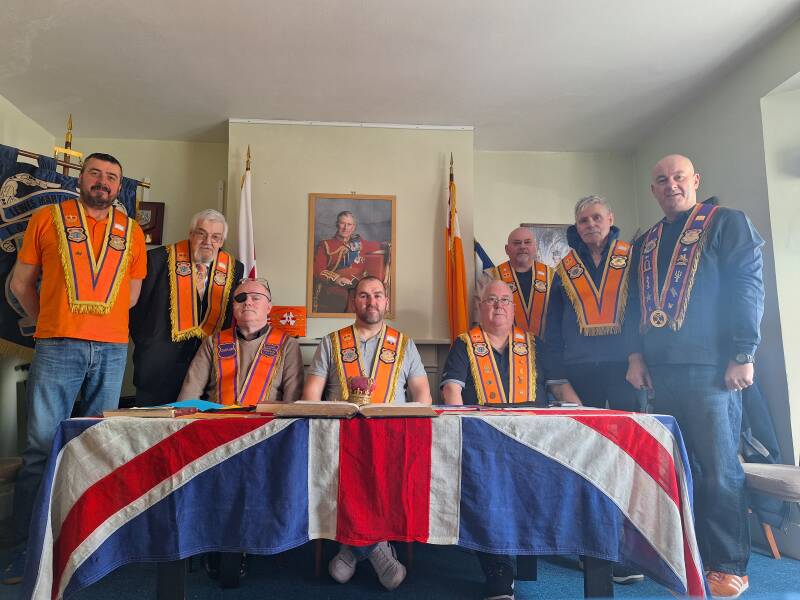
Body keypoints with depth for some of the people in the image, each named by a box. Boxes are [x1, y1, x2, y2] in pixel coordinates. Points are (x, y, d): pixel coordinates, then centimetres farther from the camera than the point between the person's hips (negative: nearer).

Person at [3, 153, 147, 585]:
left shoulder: (131, 231, 13)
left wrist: (100, 321, 12)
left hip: (112, 350, 2)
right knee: (42, 447, -1)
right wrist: (53, 323, 9)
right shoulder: (48, 218, 8)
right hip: (57, 349, -2)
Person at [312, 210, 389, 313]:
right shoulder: (325, 245, 9)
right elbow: (318, 270, 0)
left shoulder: (359, 244, 19)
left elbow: (382, 246, 28)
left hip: (354, 296, 2)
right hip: (331, 296, -2)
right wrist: (336, 278, -14)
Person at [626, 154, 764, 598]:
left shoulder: (727, 223, 3)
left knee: (719, 469, -2)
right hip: (661, 369, 6)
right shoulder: (645, 244, 19)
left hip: (710, 366, -5)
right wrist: (637, 355, 9)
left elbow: (748, 288, -6)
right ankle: (689, 555, 21)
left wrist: (743, 355, -12)